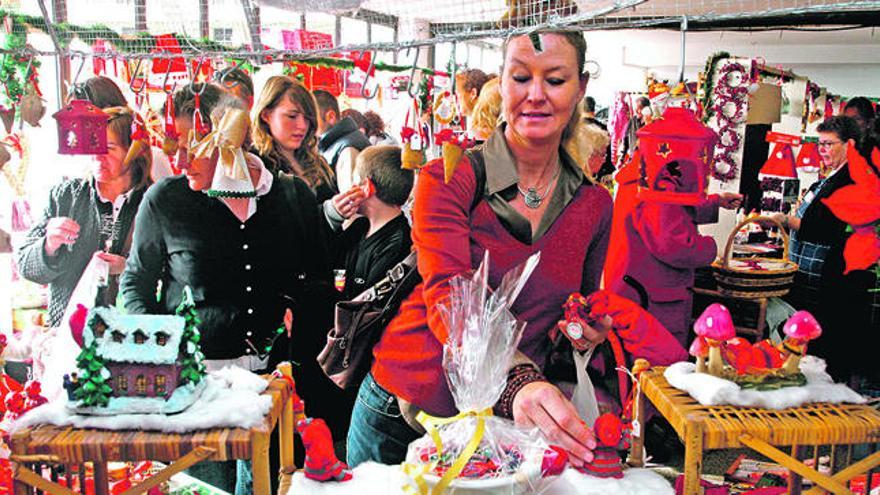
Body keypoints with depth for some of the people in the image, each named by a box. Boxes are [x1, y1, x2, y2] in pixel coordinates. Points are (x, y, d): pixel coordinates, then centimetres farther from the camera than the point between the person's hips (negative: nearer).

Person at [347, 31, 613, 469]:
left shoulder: (595, 205, 0)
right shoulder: (447, 180, -12)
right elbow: (448, 297, -27)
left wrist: (591, 330, -10)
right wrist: (516, 381, -44)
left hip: (506, 419, 3)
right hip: (401, 415, -2)